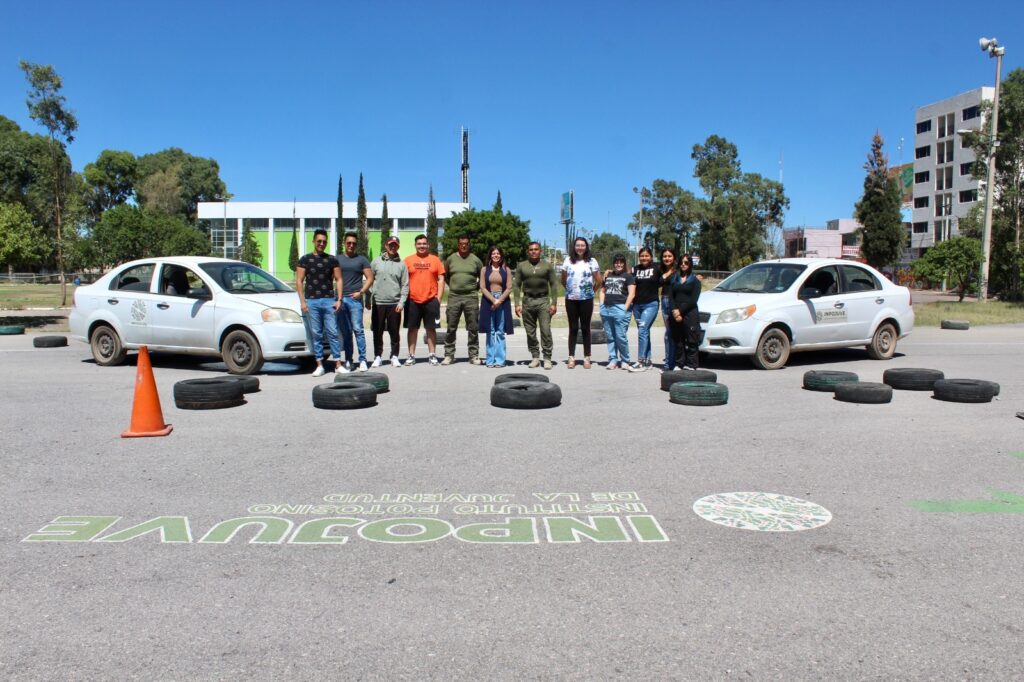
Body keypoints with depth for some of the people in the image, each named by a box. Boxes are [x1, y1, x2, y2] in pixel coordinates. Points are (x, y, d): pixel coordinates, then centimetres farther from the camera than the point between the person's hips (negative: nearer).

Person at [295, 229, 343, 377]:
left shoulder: (332, 260, 10)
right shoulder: (305, 260, 7)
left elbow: (338, 280, 9)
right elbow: (299, 281, 4)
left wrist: (339, 299, -2)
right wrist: (302, 301, -5)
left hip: (329, 300, 0)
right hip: (311, 301, 0)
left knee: (332, 332, -2)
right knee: (316, 334, 2)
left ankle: (338, 365, 0)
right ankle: (319, 365, 7)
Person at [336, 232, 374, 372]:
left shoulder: (362, 259, 6)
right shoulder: (337, 259, 13)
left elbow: (370, 278, 3)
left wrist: (360, 292, -8)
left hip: (355, 299, -3)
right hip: (340, 299, 3)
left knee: (358, 329, -8)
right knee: (345, 332, 5)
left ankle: (362, 360, -6)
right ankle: (348, 360, 10)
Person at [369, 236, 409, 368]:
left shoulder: (402, 264, 7)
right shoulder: (376, 261, 8)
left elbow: (405, 285, 4)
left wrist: (401, 302, -5)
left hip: (395, 303, 0)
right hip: (378, 303, 0)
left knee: (394, 332, 4)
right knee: (377, 332, 4)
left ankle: (394, 357, 13)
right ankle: (377, 357, 13)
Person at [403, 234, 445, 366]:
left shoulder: (435, 260, 6)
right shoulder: (408, 260, 6)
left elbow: (441, 279, 5)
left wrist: (438, 298, -2)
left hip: (431, 300, 0)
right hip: (412, 300, 0)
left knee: (431, 328, 6)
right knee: (412, 328, 5)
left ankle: (432, 355, 13)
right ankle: (411, 355, 13)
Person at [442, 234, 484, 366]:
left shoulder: (475, 260, 4)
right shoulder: (451, 259, 7)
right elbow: (445, 276, 18)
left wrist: (476, 288, 5)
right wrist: (453, 286, 10)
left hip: (471, 298, -1)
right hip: (454, 297, 1)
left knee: (473, 329, 2)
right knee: (451, 328, 2)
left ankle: (474, 355, 9)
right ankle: (449, 355, 9)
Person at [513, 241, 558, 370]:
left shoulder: (547, 266, 6)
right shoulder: (521, 266, 8)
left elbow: (553, 285, 4)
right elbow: (517, 285, 6)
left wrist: (554, 303, -4)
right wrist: (517, 304, -2)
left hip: (543, 300, -1)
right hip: (527, 301, 2)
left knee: (546, 330, -8)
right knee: (530, 332, 5)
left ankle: (547, 358, -2)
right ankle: (535, 357, 13)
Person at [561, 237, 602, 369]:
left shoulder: (592, 261, 1)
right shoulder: (568, 260, 5)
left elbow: (599, 281, 5)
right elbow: (563, 280, 12)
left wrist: (591, 291, 9)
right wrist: (570, 289, 12)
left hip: (586, 300, -1)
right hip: (571, 299, 1)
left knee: (585, 328, 4)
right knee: (573, 328, 5)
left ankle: (587, 358, 9)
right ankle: (571, 357, 8)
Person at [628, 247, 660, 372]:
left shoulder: (656, 268, 0)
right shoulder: (635, 269, 9)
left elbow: (661, 281, 13)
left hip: (651, 304, -4)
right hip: (637, 304, 5)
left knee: (642, 331, -15)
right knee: (644, 332, 11)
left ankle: (640, 362, -15)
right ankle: (648, 360, 18)